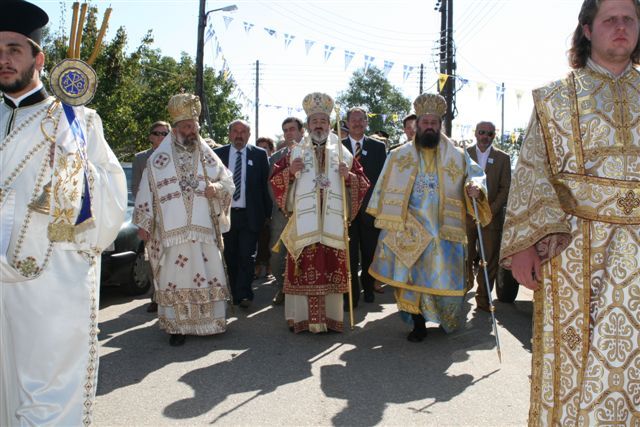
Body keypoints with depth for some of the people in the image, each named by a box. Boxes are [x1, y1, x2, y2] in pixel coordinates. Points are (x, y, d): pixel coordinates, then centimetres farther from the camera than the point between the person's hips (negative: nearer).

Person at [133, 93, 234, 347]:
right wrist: (143, 224, 1)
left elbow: (228, 181, 13)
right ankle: (178, 326, 7)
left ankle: (211, 321, 16)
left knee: (208, 273, 3)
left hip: (204, 229, 2)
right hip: (172, 230, -2)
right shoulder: (159, 158, 4)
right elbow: (146, 191, 4)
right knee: (174, 276, -1)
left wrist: (217, 188, -10)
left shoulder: (208, 156, 11)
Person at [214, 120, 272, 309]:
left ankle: (243, 295, 1)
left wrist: (267, 212, -1)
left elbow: (266, 184, 2)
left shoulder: (259, 155, 3)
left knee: (247, 256, -6)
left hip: (250, 215, -2)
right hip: (226, 213, 2)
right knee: (231, 257, 9)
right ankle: (236, 295, 21)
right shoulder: (218, 154, 6)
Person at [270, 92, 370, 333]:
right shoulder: (295, 152, 11)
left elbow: (364, 184, 11)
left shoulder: (342, 153, 12)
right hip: (303, 223, -1)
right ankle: (301, 318, 5)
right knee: (303, 270, -3)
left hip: (333, 224, 1)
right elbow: (276, 179, 7)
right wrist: (290, 171, -12)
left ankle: (330, 318, 9)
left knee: (332, 269, 1)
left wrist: (349, 176, -9)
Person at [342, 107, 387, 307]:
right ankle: (351, 294, 7)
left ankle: (368, 287, 29)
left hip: (371, 207, 1)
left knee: (370, 252, 11)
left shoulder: (378, 147, 6)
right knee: (349, 254, 0)